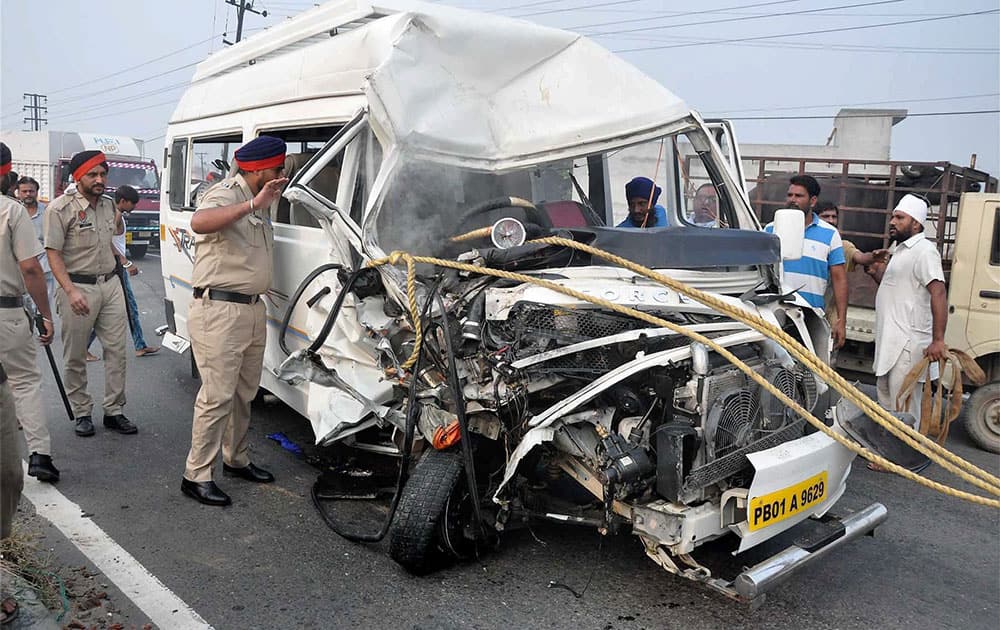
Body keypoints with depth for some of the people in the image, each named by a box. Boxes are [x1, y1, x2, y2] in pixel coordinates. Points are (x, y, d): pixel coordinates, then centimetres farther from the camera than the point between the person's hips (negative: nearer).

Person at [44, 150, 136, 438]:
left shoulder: (108, 205, 10)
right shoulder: (61, 208, -10)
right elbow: (53, 253, -13)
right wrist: (71, 291, -22)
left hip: (110, 285, 6)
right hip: (78, 287, -6)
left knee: (116, 350, 5)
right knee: (75, 357, 4)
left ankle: (114, 411, 14)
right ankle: (82, 413, 17)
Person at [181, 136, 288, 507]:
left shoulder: (259, 201, 17)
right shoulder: (225, 195, -12)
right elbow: (199, 222, -38)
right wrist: (253, 204, -41)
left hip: (253, 310, 10)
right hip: (219, 311, -9)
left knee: (244, 392, 18)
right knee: (217, 396, -6)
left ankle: (236, 459, 33)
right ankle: (196, 476, 5)